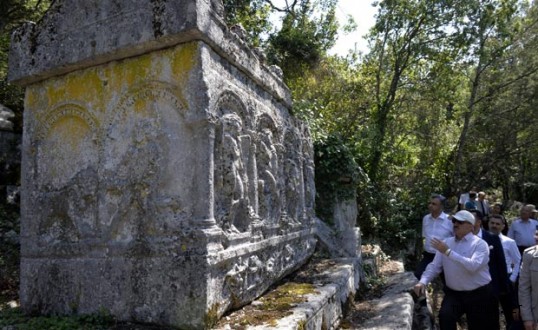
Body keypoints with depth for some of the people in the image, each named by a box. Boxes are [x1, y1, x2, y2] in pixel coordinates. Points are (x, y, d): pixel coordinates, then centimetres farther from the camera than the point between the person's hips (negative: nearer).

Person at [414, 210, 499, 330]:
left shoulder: (480, 244, -9)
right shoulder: (446, 243, 4)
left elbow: (473, 266, -27)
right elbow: (435, 266, 0)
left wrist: (448, 252, -28)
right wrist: (423, 282, -16)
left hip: (479, 295, -2)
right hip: (454, 294, 3)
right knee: (445, 316, -24)